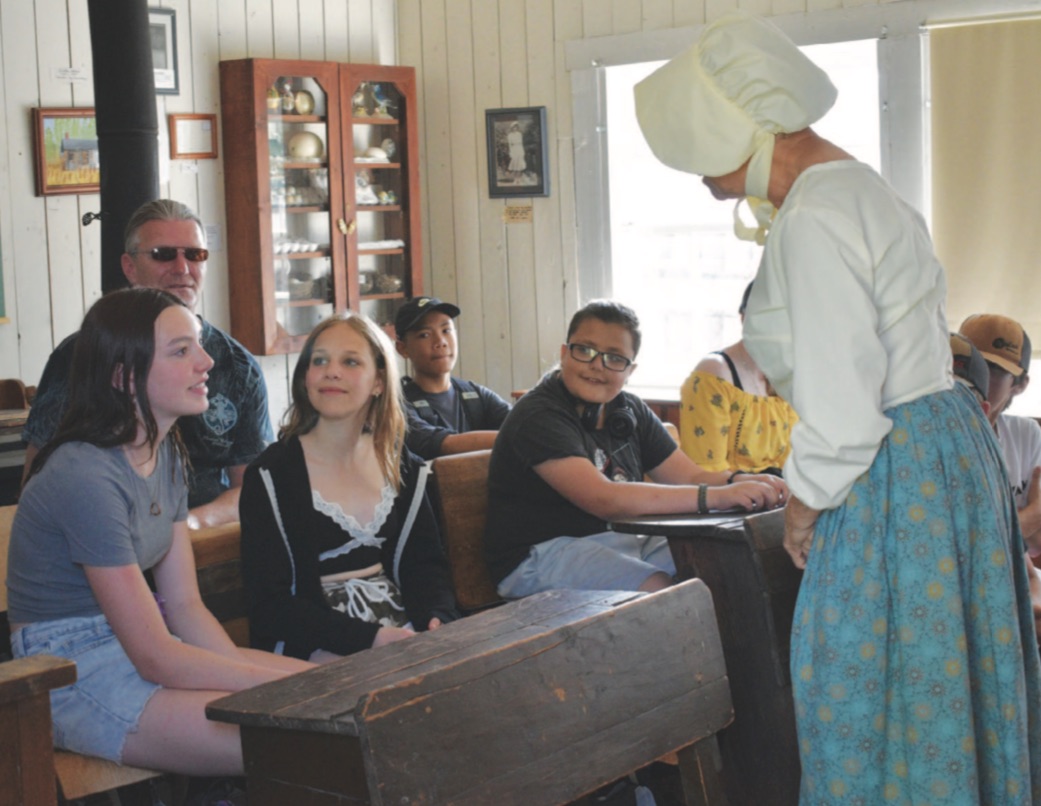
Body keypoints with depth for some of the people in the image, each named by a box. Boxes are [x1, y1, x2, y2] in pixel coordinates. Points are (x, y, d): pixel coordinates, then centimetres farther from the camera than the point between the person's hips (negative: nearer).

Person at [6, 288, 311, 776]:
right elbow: (157, 658, -22)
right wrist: (279, 683, -19)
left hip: (134, 646, 9)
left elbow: (185, 607, 5)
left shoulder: (166, 453, 7)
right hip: (74, 677, -9)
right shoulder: (85, 476, -22)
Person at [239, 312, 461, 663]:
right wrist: (370, 638, -21)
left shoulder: (401, 466, 11)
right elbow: (269, 601, -9)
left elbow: (425, 564, 10)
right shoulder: (270, 476, -5)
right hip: (319, 647, -5)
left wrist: (437, 622, -14)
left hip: (402, 628, 5)